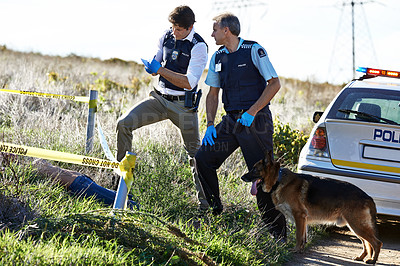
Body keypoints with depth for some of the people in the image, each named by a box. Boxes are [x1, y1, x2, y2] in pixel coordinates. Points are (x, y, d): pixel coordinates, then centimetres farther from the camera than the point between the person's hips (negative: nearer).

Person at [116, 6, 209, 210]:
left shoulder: (198, 46, -14)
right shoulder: (166, 37, 3)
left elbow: (189, 83, -20)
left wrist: (161, 70, -24)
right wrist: (152, 67, -10)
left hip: (183, 105, -5)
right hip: (160, 98, 5)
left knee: (195, 152, -1)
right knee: (124, 124, -12)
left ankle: (204, 199, 12)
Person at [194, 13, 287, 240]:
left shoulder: (254, 50, -8)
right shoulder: (218, 57, 11)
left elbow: (274, 84, -10)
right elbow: (213, 94, 17)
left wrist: (251, 112, -15)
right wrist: (210, 125, 4)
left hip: (256, 121, -7)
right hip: (231, 121, 7)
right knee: (203, 158, -3)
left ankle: (278, 232, 0)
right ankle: (215, 211, 11)